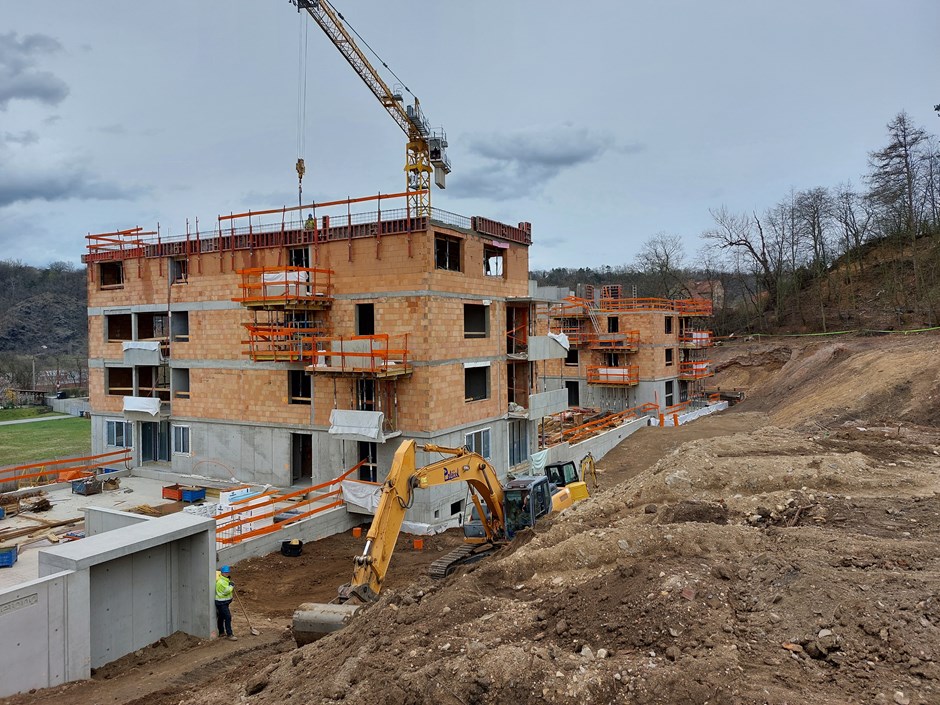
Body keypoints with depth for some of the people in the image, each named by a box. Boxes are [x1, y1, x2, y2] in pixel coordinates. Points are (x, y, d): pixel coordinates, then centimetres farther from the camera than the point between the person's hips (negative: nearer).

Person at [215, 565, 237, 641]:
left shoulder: (225, 580, 9)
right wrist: (231, 586, -16)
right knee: (228, 617, -13)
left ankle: (221, 632, 34)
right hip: (221, 603, -10)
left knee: (221, 617, 21)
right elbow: (227, 590, -31)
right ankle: (229, 635, -12)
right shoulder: (221, 581, -23)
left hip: (224, 602, 10)